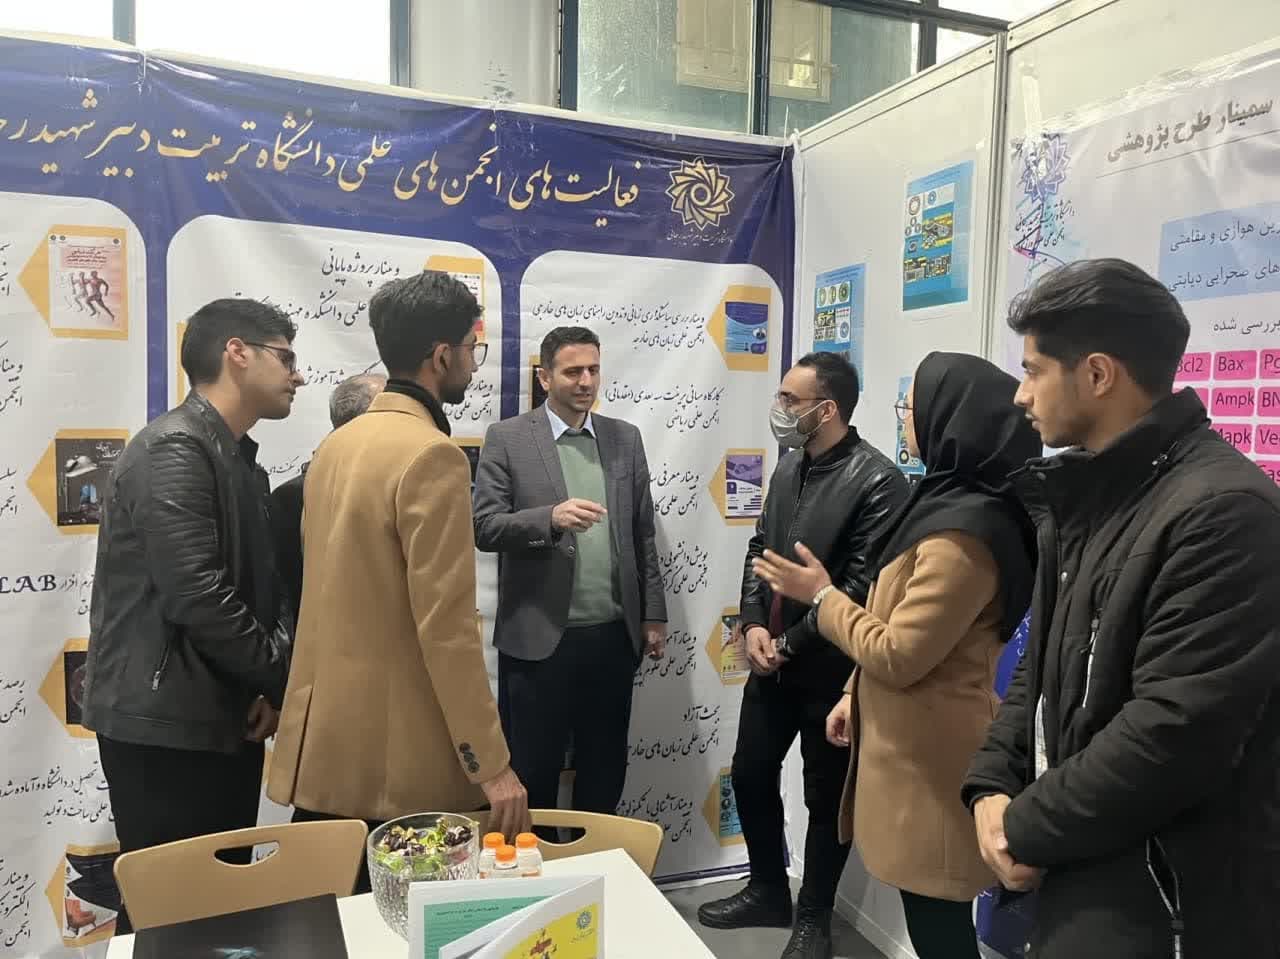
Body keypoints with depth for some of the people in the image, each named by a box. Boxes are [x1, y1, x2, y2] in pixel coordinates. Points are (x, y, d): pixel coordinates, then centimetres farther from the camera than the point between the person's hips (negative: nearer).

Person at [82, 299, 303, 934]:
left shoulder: (238, 458, 13)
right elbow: (198, 598, -25)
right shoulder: (173, 452, -17)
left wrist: (273, 685, -2)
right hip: (167, 725, -9)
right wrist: (283, 680, -11)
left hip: (226, 719, 9)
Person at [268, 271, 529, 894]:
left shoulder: (336, 445, 10)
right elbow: (446, 627, -21)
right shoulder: (432, 455, -18)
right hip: (398, 756, -8)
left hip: (325, 742, 8)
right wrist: (491, 764, -15)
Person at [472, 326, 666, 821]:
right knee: (532, 773, 10)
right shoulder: (506, 438, -3)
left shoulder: (626, 439, 8)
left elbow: (643, 534, 10)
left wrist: (654, 614, 8)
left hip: (613, 635, 4)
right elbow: (485, 528, -10)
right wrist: (549, 517, -26)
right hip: (538, 637, -3)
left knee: (605, 770, 16)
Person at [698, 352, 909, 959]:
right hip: (772, 658, 7)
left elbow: (863, 586, -20)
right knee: (750, 774, 17)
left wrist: (790, 643, -14)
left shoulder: (876, 479, -18)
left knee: (826, 796, 10)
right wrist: (753, 624, -3)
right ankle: (769, 891, 39)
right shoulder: (789, 466, 7)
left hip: (829, 668, -7)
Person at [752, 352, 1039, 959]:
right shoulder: (955, 505, 9)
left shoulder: (962, 533, -24)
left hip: (930, 757, -10)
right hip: (914, 742, 10)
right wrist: (854, 696, 16)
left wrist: (820, 596, -9)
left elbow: (898, 656, -22)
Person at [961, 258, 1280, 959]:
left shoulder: (1222, 509, -22)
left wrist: (1029, 829, -15)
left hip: (1166, 893, -8)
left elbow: (1177, 733, -27)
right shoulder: (1085, 496, 7)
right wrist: (992, 788, -2)